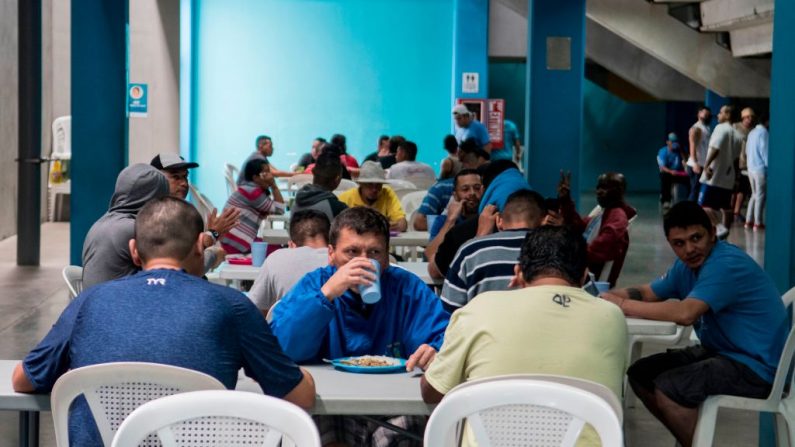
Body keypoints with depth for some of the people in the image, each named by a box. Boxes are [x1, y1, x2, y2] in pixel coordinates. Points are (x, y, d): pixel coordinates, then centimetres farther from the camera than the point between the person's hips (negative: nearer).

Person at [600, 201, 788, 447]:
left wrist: (623, 305, -27)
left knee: (668, 388, -24)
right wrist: (611, 296, -11)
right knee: (640, 374, 7)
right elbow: (648, 293, 10)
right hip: (720, 351, 10)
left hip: (755, 364, -10)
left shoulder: (727, 264, -24)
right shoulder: (687, 265, 5)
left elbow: (685, 314, -35)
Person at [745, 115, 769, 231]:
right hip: (761, 168, -8)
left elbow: (747, 151, 16)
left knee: (755, 195, 15)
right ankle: (758, 223, -4)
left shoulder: (752, 132, 13)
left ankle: (749, 221, 13)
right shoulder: (763, 132, -12)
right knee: (761, 196, -4)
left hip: (751, 168, 8)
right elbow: (764, 151, -16)